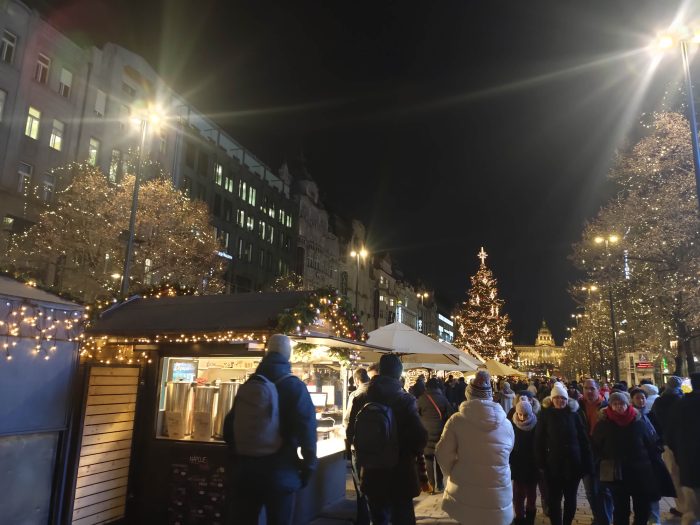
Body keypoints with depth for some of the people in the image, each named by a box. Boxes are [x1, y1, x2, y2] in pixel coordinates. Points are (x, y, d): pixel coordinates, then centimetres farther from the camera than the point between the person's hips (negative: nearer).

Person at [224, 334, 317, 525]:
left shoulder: (248, 385, 4)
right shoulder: (295, 387, -11)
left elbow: (230, 426, 10)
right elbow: (307, 431, -17)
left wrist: (234, 463, 22)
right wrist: (308, 468, -5)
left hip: (245, 471, 5)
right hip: (280, 473, -4)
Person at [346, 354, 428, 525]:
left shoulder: (361, 399, -3)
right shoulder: (405, 400, -15)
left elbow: (351, 434, 3)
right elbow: (420, 436, -19)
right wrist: (414, 453, 2)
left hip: (372, 473, 4)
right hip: (400, 474, -3)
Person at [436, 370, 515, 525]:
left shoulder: (457, 420, -9)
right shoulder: (507, 424, -3)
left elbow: (443, 454, -7)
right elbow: (506, 455, 5)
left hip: (464, 497, -1)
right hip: (498, 500, 2)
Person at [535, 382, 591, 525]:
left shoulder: (573, 414, 0)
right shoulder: (545, 414, -4)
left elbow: (583, 439, 2)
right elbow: (539, 440, -4)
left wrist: (587, 463, -2)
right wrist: (541, 462, -8)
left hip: (573, 463, 2)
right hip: (553, 463, -2)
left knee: (570, 498, 14)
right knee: (554, 499, 5)